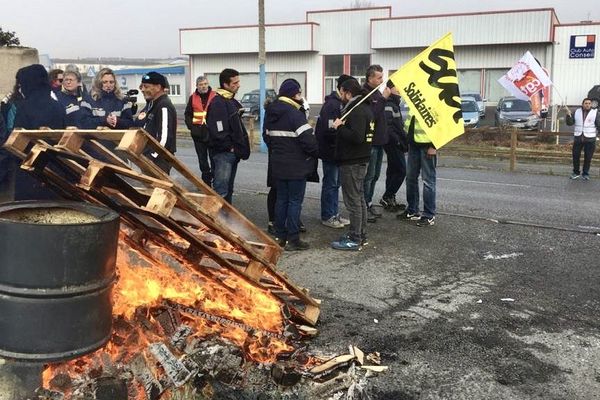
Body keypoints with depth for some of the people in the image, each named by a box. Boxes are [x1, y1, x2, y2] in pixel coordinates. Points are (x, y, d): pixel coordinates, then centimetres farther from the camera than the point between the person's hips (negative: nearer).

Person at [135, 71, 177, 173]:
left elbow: (164, 137, -23)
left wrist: (152, 157, -20)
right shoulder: (150, 104, 16)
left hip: (159, 160, -10)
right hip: (148, 157, 10)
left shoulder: (164, 107, -15)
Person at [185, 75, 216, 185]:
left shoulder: (215, 97, -3)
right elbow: (188, 114, 14)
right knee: (202, 158, 9)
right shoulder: (193, 98, 8)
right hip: (198, 132, 4)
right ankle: (206, 179, 18)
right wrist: (191, 126, 0)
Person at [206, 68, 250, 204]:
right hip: (223, 153, -10)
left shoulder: (231, 101, 13)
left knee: (228, 189, 18)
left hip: (232, 152, 10)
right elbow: (218, 131, -25)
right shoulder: (218, 103, -18)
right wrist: (229, 147, -15)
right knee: (221, 191, -9)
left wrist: (238, 148, 13)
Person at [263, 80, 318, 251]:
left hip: (277, 165, 8)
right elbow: (308, 139, -21)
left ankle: (280, 236, 21)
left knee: (281, 199, 15)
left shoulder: (270, 113, 8)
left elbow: (267, 136, 16)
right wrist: (317, 152, -5)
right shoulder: (295, 114, -18)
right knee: (295, 201, -1)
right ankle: (293, 239, 2)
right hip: (296, 166, -8)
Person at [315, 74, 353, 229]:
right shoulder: (332, 104, -19)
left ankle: (334, 214, 25)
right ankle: (327, 217, 11)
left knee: (335, 184, 15)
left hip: (337, 151, 9)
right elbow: (330, 130, -26)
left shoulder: (340, 103, 11)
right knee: (330, 184, 0)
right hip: (330, 152, -9)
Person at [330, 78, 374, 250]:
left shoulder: (357, 111, -19)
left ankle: (355, 240, 2)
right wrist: (343, 127, 9)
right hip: (361, 160, 11)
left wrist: (340, 127, -18)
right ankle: (361, 235, 26)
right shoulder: (364, 108, 14)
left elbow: (356, 137, -29)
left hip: (352, 163, -11)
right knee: (359, 198, 16)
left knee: (353, 201, -4)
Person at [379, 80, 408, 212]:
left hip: (394, 145, 11)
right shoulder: (388, 105, -15)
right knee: (401, 171, -9)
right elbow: (387, 126, -24)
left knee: (393, 171, 13)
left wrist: (403, 141, 15)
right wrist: (399, 141, -21)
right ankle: (387, 198, -3)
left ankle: (390, 200, 19)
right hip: (393, 144, -11)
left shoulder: (394, 104, 19)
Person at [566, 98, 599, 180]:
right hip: (578, 138, 2)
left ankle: (585, 174, 16)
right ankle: (576, 172, 20)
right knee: (576, 156, 6)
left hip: (590, 139, -2)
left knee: (588, 157, 3)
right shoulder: (577, 112, 6)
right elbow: (570, 123, 4)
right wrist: (569, 115, -13)